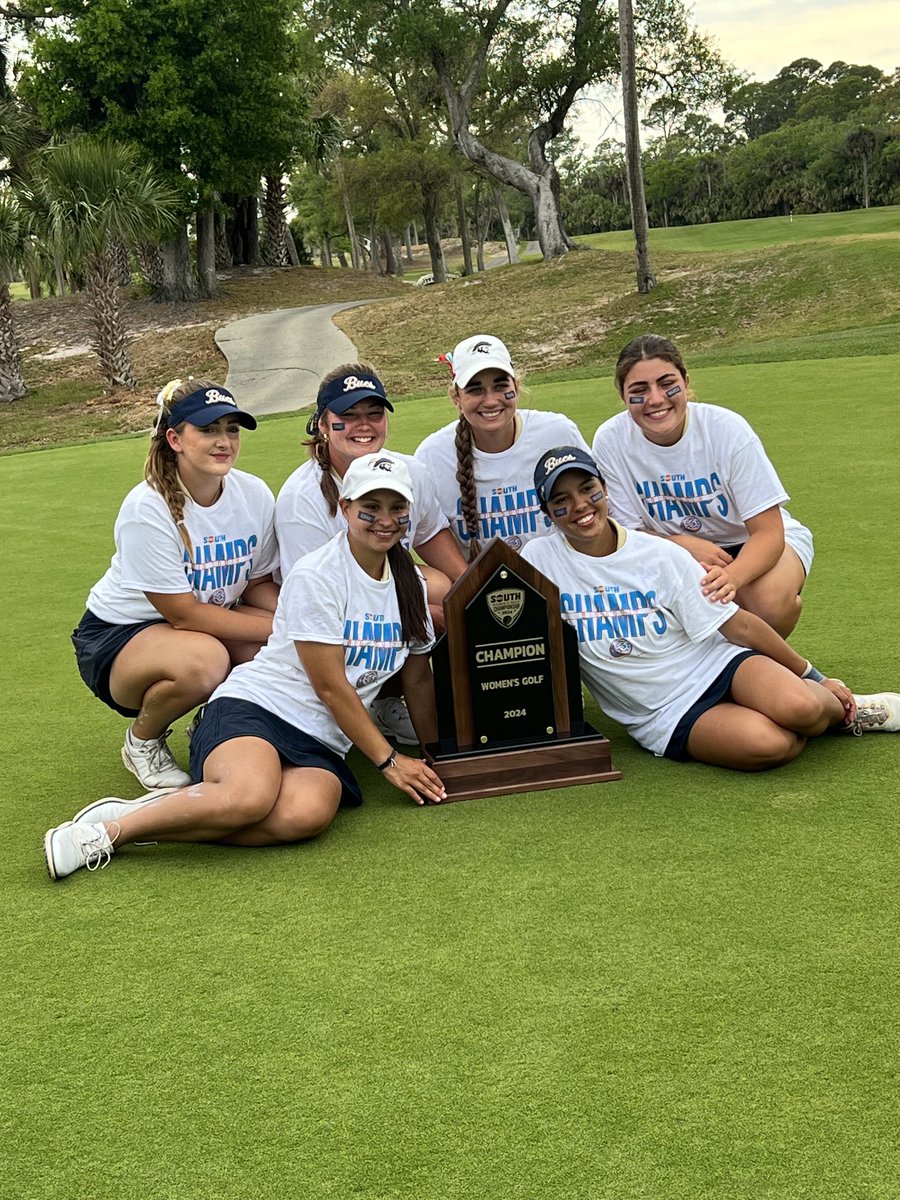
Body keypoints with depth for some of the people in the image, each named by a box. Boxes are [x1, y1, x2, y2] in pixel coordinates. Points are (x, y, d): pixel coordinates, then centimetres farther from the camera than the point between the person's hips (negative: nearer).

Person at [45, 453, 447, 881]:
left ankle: (162, 813, -20)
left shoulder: (411, 583, 13)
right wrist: (388, 760, -6)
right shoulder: (316, 577, -8)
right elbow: (331, 687, -9)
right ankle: (111, 827, -21)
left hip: (321, 743, 5)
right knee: (250, 795, -41)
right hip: (255, 707, -5)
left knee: (306, 813, -34)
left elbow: (418, 677, 23)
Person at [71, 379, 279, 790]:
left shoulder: (254, 494, -10)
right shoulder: (146, 509, -25)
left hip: (207, 624, 5)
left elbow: (258, 585, 0)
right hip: (117, 634, -5)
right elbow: (184, 615, -23)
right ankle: (143, 740, -4)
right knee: (202, 661, -38)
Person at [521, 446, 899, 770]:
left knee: (800, 706, -31)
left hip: (718, 666, 1)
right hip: (666, 714, -1)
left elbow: (739, 626, -1)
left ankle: (844, 709, 5)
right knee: (769, 744, -31)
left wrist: (813, 677, 2)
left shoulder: (661, 555, -4)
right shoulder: (539, 560, -5)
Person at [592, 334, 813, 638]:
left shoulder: (727, 429, -24)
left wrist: (732, 575, -46)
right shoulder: (610, 441, -18)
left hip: (752, 543, -2)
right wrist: (683, 544, -30)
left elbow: (768, 532, -23)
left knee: (768, 604, -35)